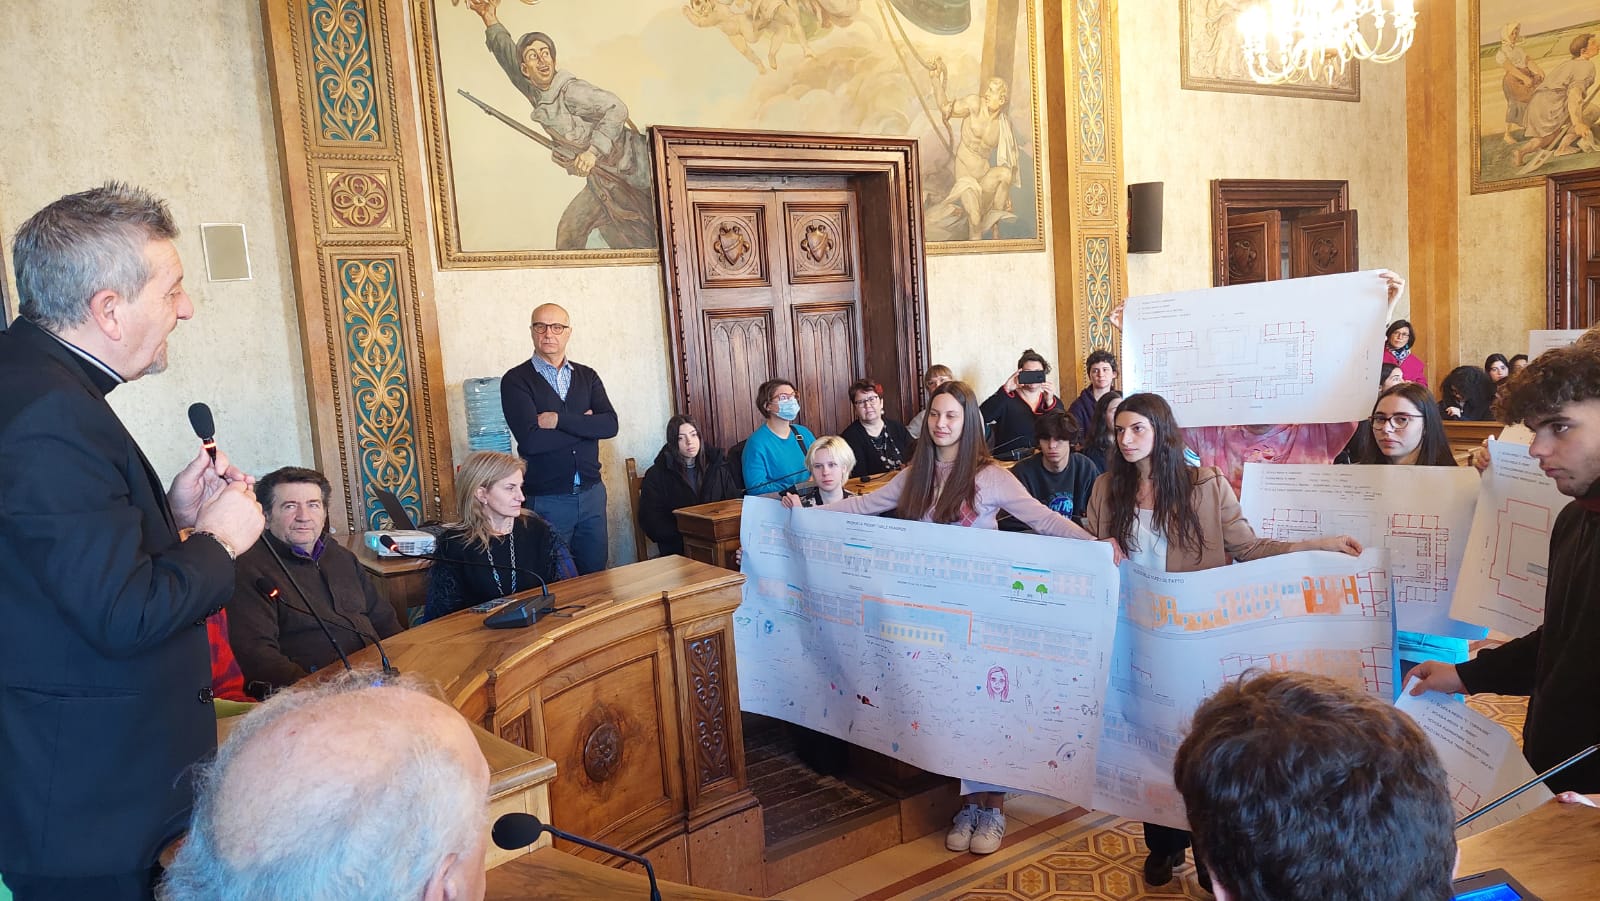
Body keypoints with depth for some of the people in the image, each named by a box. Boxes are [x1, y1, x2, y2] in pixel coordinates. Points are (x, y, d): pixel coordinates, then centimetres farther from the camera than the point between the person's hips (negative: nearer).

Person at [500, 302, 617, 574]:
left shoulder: (587, 376, 9)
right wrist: (584, 424, -9)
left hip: (591, 493, 4)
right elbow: (531, 440, -18)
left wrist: (559, 420, -16)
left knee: (596, 574, 11)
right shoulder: (516, 380, -4)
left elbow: (610, 425, -6)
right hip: (546, 498, -4)